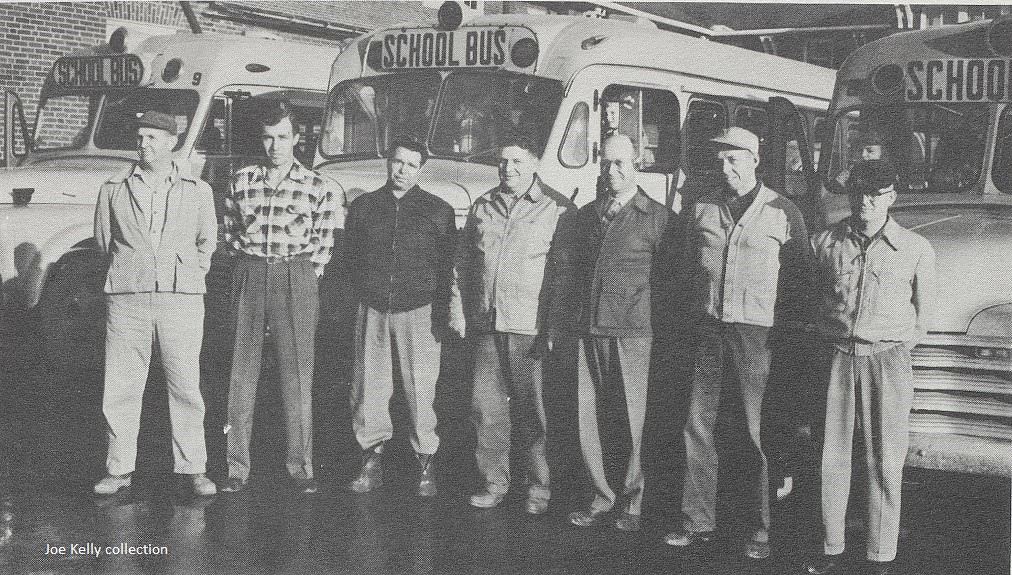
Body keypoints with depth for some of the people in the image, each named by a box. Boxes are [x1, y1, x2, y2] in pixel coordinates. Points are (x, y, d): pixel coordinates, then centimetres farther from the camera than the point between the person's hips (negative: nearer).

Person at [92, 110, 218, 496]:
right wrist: (129, 270, 13)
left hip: (181, 298, -1)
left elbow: (207, 241, 18)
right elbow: (103, 240, 19)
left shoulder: (197, 191, 9)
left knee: (185, 387, -1)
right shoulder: (114, 190, 10)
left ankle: (193, 469, 8)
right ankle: (119, 469, 12)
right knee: (120, 388, 2)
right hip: (127, 299, 1)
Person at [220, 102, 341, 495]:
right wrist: (250, 263, 7)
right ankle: (237, 467, 6)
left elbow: (325, 240, 7)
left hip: (296, 277, -2)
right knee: (241, 370, 1)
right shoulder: (240, 183, 8)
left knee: (296, 373, -1)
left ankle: (300, 466, 6)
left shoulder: (319, 187, 2)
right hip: (249, 274, 2)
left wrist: (309, 274, 0)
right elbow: (230, 234, 16)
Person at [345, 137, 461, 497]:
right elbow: (351, 260, 15)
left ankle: (426, 465, 5)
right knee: (368, 387, 4)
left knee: (421, 389, -3)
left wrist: (448, 312, -4)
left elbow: (449, 267, 3)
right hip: (372, 309, 3)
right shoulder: (363, 207, 11)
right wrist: (359, 296, 6)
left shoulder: (438, 211, 5)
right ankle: (372, 463, 14)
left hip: (418, 310, -2)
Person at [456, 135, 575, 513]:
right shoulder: (483, 207, 13)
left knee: (531, 410, 1)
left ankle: (539, 488, 13)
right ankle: (494, 482, 19)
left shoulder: (559, 210, -3)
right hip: (487, 326, 5)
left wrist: (552, 330, -12)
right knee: (486, 404, 7)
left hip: (530, 328, -5)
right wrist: (471, 314, 11)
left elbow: (565, 273, -7)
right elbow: (464, 262, 19)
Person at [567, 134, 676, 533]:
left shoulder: (659, 218, 1)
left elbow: (668, 277, 0)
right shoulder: (586, 215, 17)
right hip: (589, 331, 5)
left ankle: (632, 503, 11)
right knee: (590, 417, 6)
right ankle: (603, 497, 18)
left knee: (631, 419, -1)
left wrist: (640, 310, -7)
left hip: (632, 333, -5)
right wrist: (577, 313, 12)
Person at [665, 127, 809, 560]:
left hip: (757, 332, -4)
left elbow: (797, 276, 2)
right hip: (708, 329, 4)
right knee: (698, 426, 6)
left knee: (759, 431, 0)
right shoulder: (703, 208, 10)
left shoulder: (782, 212, -1)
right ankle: (699, 521, 15)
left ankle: (763, 528, 9)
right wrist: (695, 315, 11)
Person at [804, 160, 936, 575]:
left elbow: (922, 312, 12)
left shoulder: (916, 250, 1)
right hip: (836, 358, 2)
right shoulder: (825, 242, 4)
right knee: (832, 458, 4)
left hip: (887, 361, -1)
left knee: (884, 463, 0)